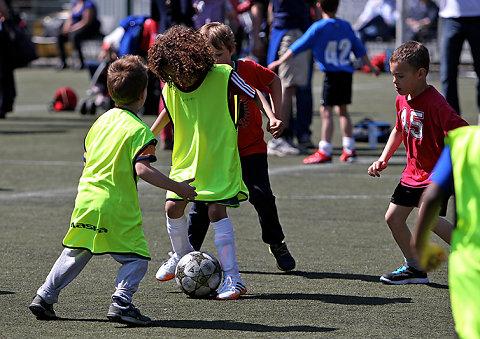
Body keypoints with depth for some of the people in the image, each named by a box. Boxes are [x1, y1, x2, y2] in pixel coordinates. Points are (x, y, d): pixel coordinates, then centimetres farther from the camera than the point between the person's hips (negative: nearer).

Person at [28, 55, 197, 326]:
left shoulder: (102, 121, 11)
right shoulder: (138, 130, -12)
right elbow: (142, 168, -22)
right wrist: (177, 187, -18)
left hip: (86, 201, 7)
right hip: (118, 209, -7)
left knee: (75, 255, 20)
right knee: (137, 258, 2)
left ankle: (45, 297, 21)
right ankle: (122, 303, -12)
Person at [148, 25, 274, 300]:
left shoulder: (223, 76, -17)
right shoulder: (171, 87, -4)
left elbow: (254, 95, -5)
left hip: (220, 157, -5)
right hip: (186, 158, 5)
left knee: (217, 210, -15)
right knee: (173, 207, -2)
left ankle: (233, 277, -11)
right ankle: (182, 256, 28)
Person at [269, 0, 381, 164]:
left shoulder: (318, 28, -7)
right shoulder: (346, 26, 10)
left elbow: (298, 47, -8)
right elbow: (359, 49, 19)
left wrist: (279, 62, -3)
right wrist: (371, 66, 31)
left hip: (332, 74, -6)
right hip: (347, 73, 6)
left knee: (326, 111, -5)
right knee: (342, 110, 16)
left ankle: (324, 152, -9)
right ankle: (349, 150, 18)